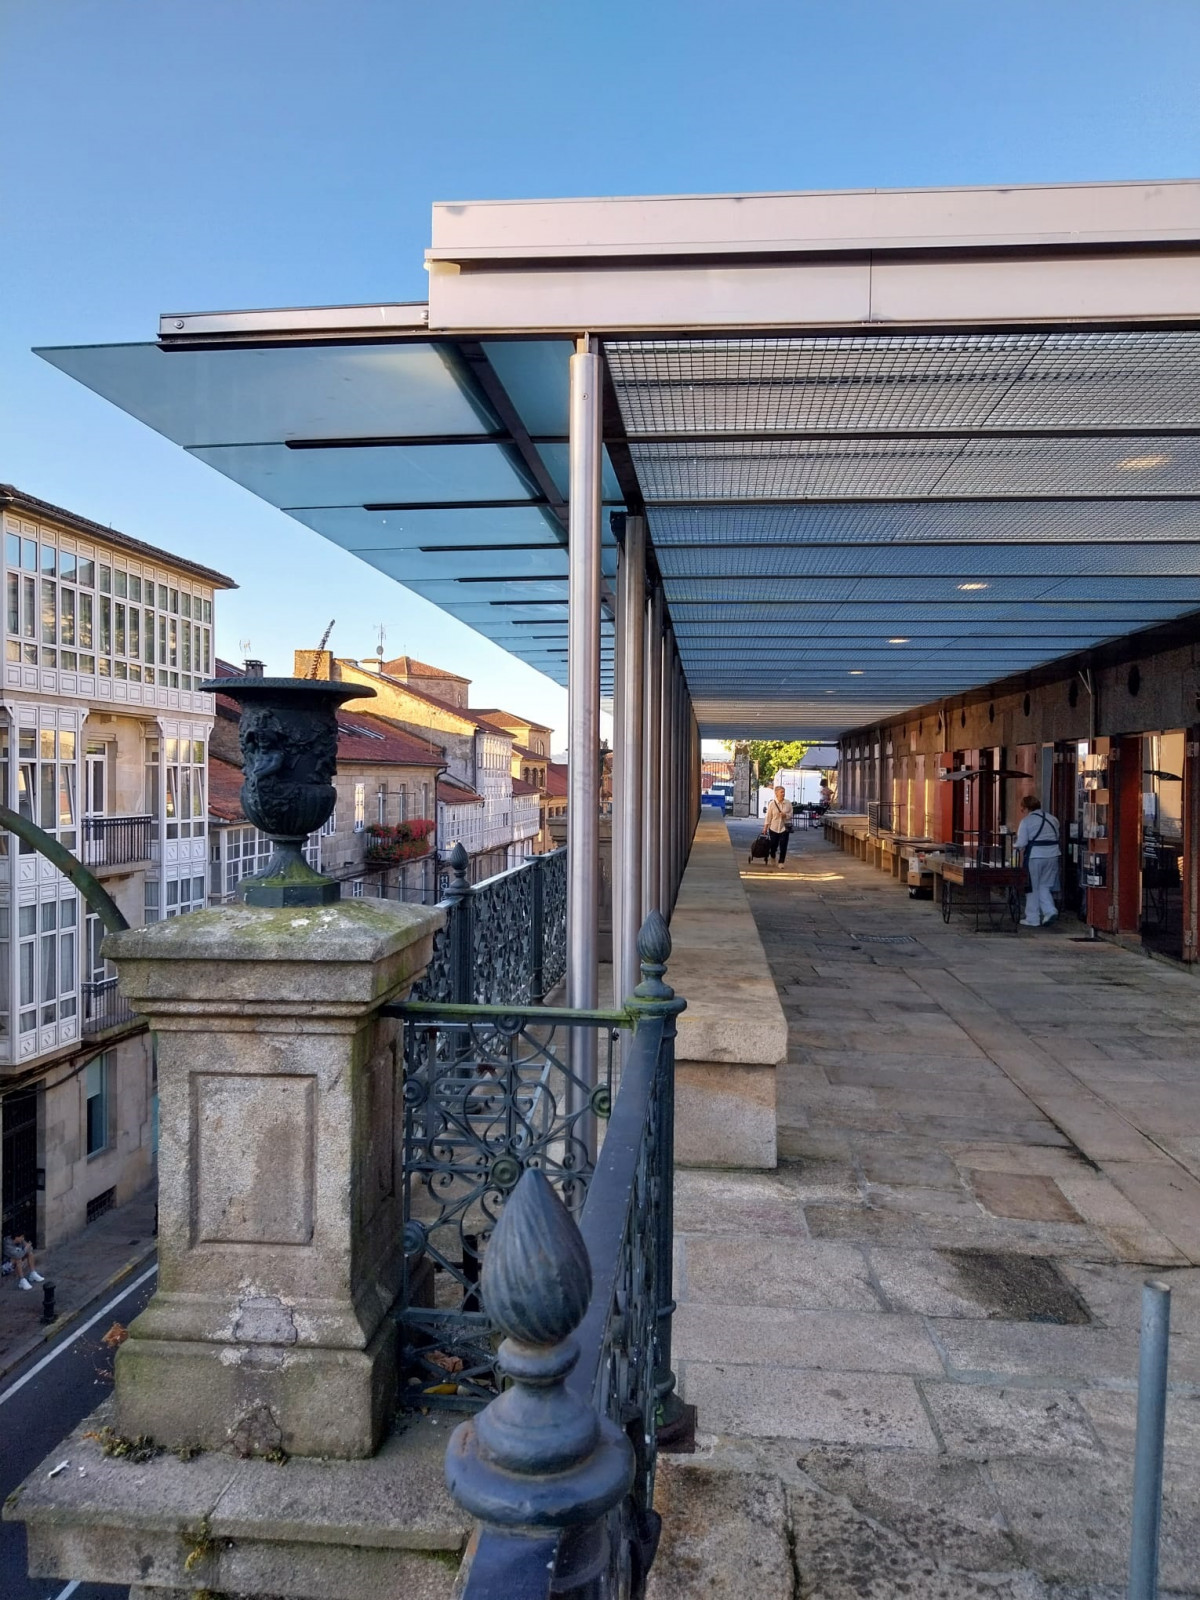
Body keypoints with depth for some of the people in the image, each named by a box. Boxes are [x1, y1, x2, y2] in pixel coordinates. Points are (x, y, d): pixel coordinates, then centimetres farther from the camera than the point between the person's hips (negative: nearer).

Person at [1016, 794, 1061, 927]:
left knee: (1033, 887, 6)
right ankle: (1050, 910, -1)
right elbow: (1057, 836, 14)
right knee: (1044, 885, 17)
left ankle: (1032, 919, 10)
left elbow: (1022, 844, -10)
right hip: (1052, 855, 5)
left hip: (1034, 856, -5)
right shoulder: (1053, 819, 10)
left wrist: (1021, 859, 1)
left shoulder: (1026, 821, -6)